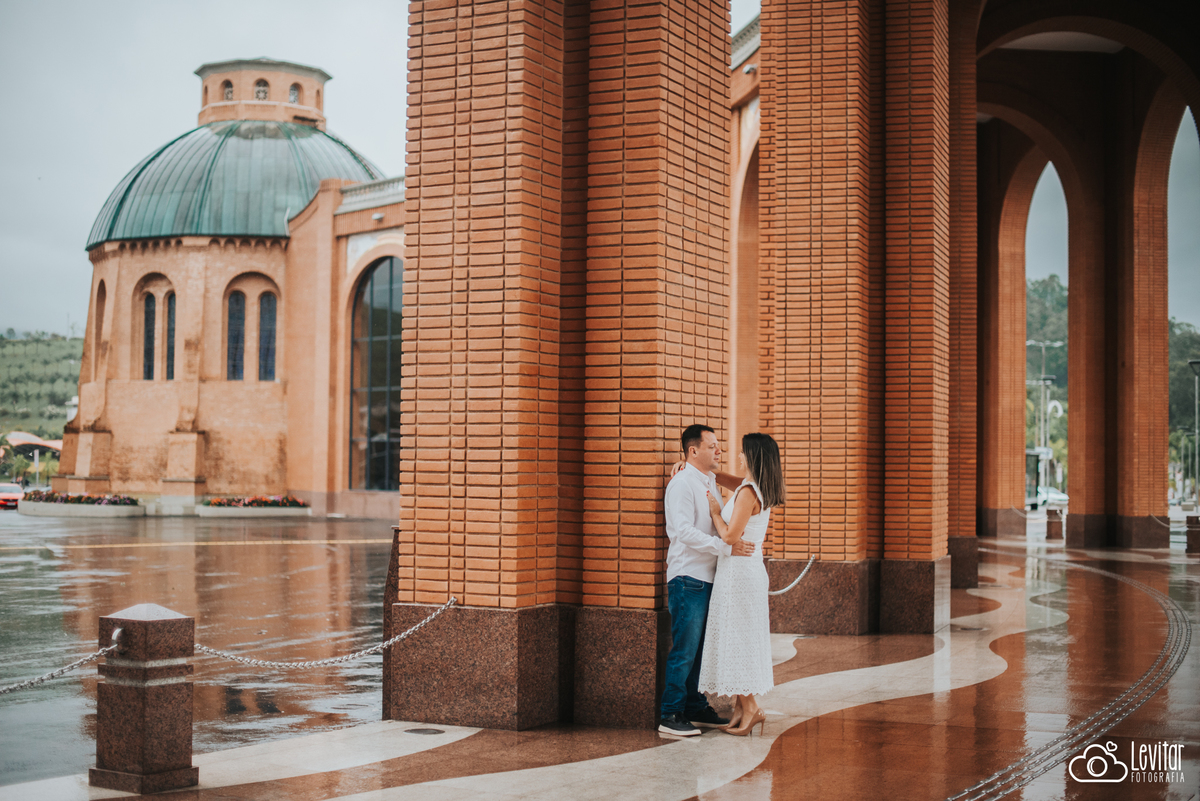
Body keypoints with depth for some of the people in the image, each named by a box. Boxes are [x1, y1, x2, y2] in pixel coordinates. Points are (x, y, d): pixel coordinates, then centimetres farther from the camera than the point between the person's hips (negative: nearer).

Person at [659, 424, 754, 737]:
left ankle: (696, 708, 21)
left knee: (702, 648, 13)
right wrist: (727, 547, -24)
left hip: (708, 578, 9)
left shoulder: (711, 483, 17)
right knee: (685, 649, -7)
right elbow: (685, 531, -21)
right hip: (688, 578, -9)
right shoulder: (682, 484, -11)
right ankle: (670, 715, -2)